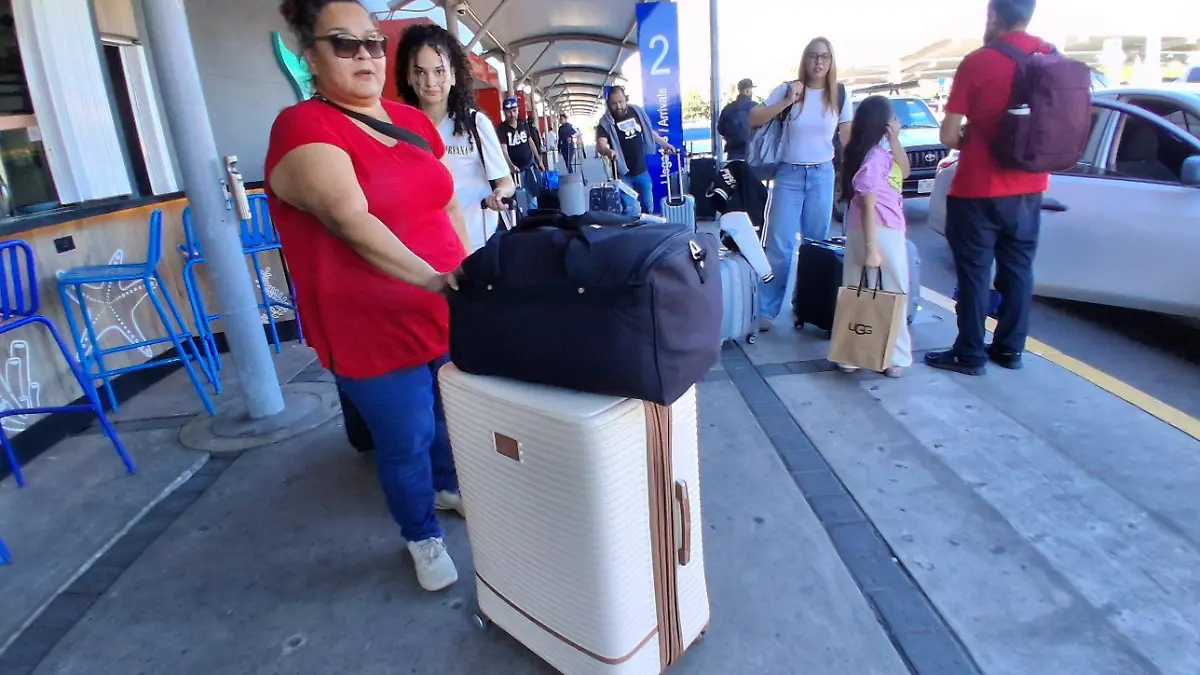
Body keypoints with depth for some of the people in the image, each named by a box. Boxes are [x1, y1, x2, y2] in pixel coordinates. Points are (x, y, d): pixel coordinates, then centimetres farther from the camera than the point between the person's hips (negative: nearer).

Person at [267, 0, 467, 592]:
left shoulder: (413, 121, 9)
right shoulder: (303, 128, -13)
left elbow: (448, 205, 15)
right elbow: (353, 222, -28)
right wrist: (433, 279, -37)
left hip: (448, 315, 7)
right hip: (375, 328, -6)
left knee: (453, 414, 22)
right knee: (406, 441, 8)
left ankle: (449, 487, 51)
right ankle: (423, 537, 34)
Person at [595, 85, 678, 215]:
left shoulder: (637, 111, 1)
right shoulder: (606, 123, -14)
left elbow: (649, 131, 16)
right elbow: (600, 145, -30)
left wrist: (664, 144, 17)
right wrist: (608, 151, -52)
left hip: (642, 171, 4)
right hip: (622, 174, -4)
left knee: (648, 207, 17)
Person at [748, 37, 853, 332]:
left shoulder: (840, 97, 3)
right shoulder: (787, 89, -3)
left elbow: (849, 139, 8)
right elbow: (753, 120, -9)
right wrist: (787, 102, -17)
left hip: (822, 175, 2)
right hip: (789, 174, -2)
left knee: (818, 243, 7)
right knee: (779, 244, -5)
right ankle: (766, 310, 0)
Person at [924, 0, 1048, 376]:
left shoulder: (978, 62, -11)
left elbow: (948, 136, -10)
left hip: (978, 189, -6)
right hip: (1029, 187, 6)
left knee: (974, 272, 2)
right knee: (1018, 268, 13)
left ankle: (970, 355, 7)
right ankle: (1010, 348, 22)